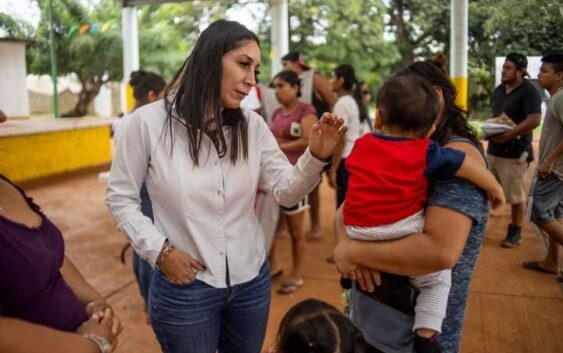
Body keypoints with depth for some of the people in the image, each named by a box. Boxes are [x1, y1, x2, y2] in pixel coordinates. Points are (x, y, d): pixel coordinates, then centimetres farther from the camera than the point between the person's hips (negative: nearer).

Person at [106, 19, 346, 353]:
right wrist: (159, 251, -14)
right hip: (183, 287, -3)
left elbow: (286, 192, -6)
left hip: (251, 281, 4)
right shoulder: (148, 121, -12)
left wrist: (315, 156, -24)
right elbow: (121, 197, -4)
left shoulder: (252, 125, -1)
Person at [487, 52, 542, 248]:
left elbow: (534, 120, -24)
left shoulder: (528, 92, -12)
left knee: (515, 195, 2)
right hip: (493, 149, 8)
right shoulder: (499, 89, 12)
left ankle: (516, 231, 16)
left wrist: (507, 135, -25)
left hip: (514, 151, -7)